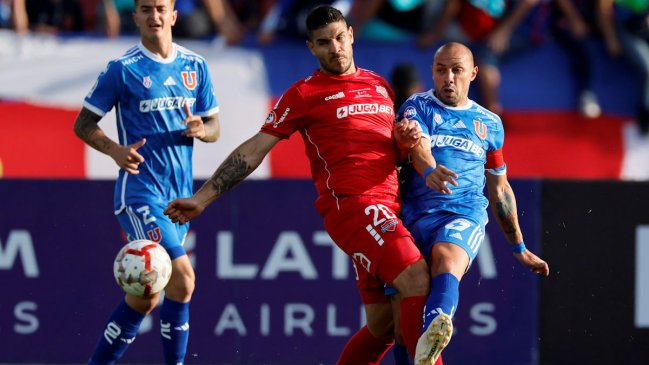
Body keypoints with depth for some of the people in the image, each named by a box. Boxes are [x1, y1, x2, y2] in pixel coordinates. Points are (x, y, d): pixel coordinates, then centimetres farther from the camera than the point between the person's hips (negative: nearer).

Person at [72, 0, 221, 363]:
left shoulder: (195, 66, 10)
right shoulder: (123, 69, -4)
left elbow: (215, 127, 15)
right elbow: (83, 124, 0)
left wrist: (200, 129, -9)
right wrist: (116, 150, -18)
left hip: (180, 195, 6)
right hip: (140, 191, -6)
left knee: (145, 296, 7)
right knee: (182, 278, -20)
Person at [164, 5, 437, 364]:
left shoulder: (379, 85, 21)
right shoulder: (305, 94, 4)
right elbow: (253, 151, 4)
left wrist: (409, 136, 6)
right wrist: (202, 197, -1)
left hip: (389, 210, 7)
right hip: (353, 204, -7)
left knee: (382, 324, 3)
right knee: (418, 279, -26)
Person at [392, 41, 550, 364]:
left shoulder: (490, 123, 22)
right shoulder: (418, 107, 12)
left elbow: (499, 189, 30)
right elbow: (417, 145, -11)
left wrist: (518, 247, 32)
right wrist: (429, 171, -35)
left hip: (466, 214, -2)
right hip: (416, 214, 2)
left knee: (447, 255, -36)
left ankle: (431, 336, -64)